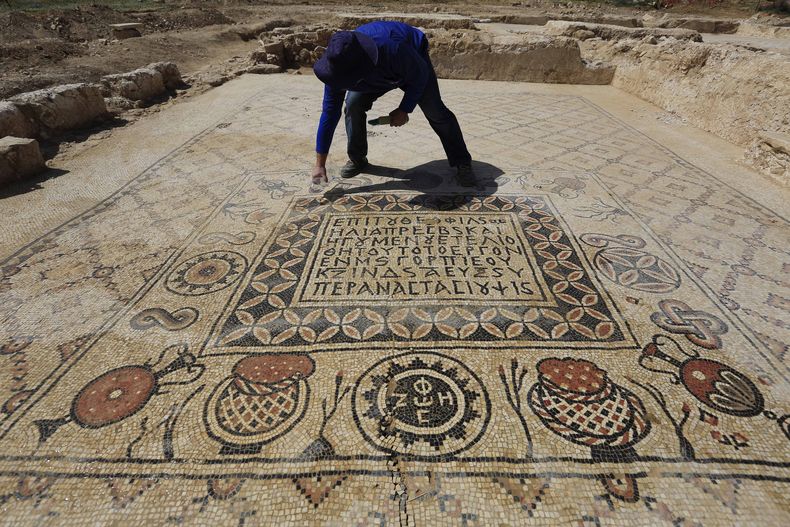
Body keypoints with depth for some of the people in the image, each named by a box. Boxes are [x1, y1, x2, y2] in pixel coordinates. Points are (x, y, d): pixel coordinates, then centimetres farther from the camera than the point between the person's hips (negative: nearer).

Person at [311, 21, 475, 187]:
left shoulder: (392, 50, -48)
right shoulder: (339, 67, -33)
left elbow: (420, 75, -27)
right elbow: (329, 113, -27)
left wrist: (404, 110, -27)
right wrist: (319, 164, -27)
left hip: (413, 61, -3)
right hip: (376, 73, 3)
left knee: (435, 111, -14)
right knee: (353, 105, -17)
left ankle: (462, 163, 1)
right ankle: (357, 159, 4)